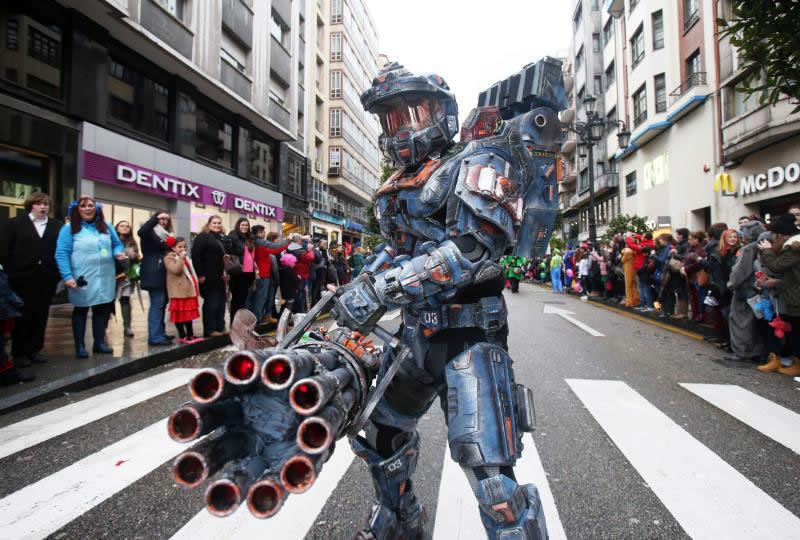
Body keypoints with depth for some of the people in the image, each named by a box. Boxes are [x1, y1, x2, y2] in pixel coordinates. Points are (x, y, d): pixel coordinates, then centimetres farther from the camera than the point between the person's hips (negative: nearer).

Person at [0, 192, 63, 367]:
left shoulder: (57, 226, 8)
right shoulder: (15, 223, 5)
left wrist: (59, 272, -5)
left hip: (47, 278, 2)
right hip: (22, 277, -2)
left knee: (41, 315, 8)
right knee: (22, 315, 5)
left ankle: (35, 349, 19)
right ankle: (19, 352, 15)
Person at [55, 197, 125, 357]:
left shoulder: (106, 227, 12)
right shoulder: (70, 229, -3)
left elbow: (117, 244, 20)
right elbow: (61, 254, -9)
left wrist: (118, 252, -5)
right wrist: (67, 276, -19)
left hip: (106, 279, 4)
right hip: (82, 280, -4)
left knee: (102, 309, 10)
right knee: (81, 311, 7)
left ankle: (99, 342, 23)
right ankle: (79, 346, 16)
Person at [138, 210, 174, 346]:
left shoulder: (165, 234, 21)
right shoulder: (150, 232, -3)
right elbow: (141, 232, -27)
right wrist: (156, 218, -24)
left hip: (162, 274, 9)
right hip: (153, 274, -9)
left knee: (162, 303, 11)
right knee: (157, 304, -11)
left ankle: (160, 333, 19)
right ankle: (155, 337, -9)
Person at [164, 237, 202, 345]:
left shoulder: (186, 258, 19)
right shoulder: (170, 258, -7)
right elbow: (176, 270, -25)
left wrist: (195, 287, 20)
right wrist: (181, 259, -23)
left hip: (189, 291, 8)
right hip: (179, 292, -8)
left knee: (189, 313, 11)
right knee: (180, 314, -2)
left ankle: (190, 335, 17)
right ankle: (182, 336, 4)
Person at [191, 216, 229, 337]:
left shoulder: (222, 238, 16)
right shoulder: (203, 237, -8)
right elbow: (196, 255, -16)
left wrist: (225, 271, 11)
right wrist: (200, 274, -20)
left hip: (219, 276, 8)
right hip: (208, 277, -8)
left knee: (221, 302, 10)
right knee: (211, 303, -3)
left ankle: (220, 328, 18)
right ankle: (210, 330, 6)